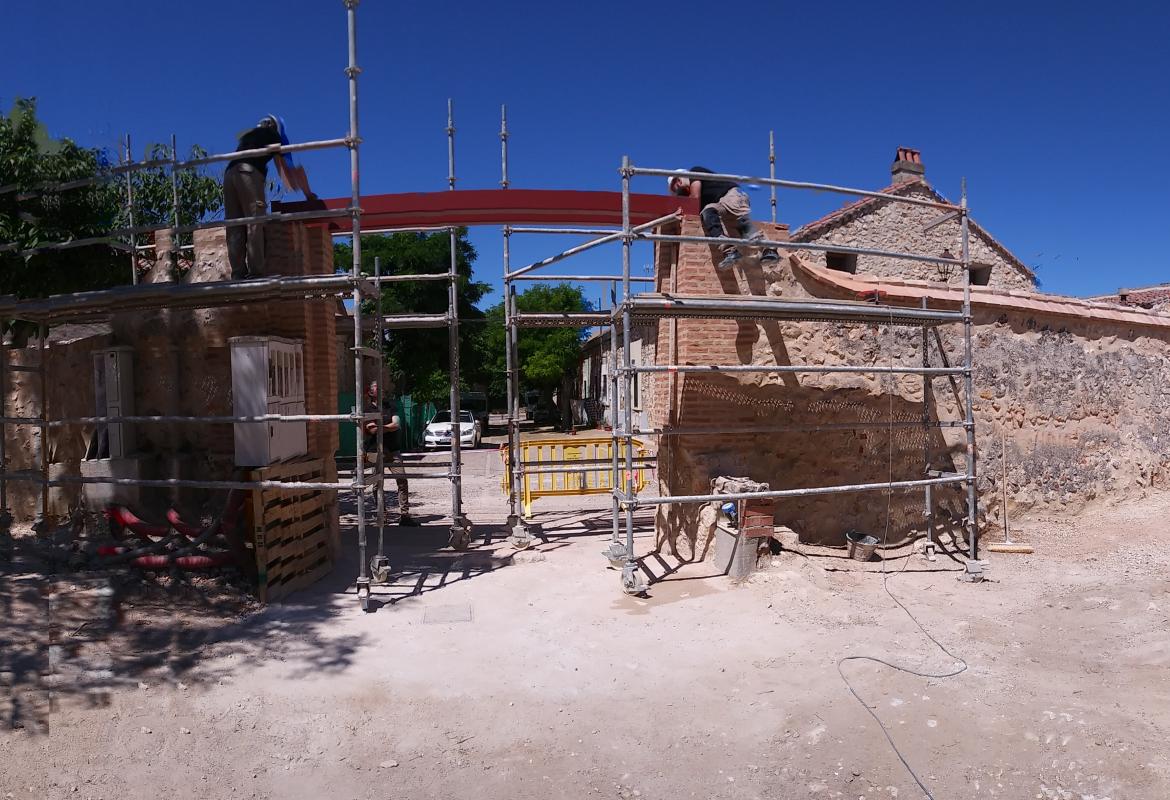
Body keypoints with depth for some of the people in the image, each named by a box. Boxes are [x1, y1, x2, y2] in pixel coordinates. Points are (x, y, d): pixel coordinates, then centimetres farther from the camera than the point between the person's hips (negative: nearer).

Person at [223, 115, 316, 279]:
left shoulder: (247, 135, 34)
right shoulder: (273, 135, 20)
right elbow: (292, 166, 22)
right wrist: (308, 192, 31)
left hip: (229, 173, 5)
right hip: (250, 173, -5)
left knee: (234, 228, 1)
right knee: (254, 224, -9)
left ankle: (238, 274, -4)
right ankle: (255, 273, -16)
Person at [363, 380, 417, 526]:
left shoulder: (389, 405, 10)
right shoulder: (367, 409, 4)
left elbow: (397, 424, -2)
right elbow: (371, 430, -8)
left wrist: (379, 427, -10)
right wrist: (388, 427, -5)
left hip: (393, 450, 2)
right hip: (374, 451, -2)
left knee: (402, 481, -4)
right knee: (378, 484, 0)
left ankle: (404, 515, 2)